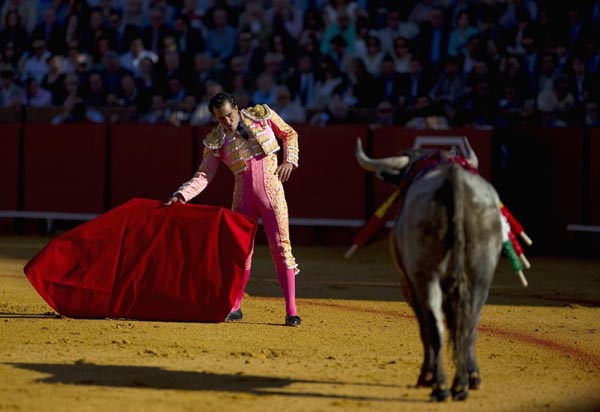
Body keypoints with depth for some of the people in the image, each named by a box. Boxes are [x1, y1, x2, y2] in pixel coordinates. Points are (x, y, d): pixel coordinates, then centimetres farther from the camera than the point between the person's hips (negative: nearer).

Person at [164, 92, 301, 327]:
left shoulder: (262, 115, -1)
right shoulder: (216, 140, 0)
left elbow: (289, 135, 11)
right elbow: (204, 176, -4)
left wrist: (289, 160, -5)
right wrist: (181, 195, -17)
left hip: (272, 192, -2)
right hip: (243, 198, 2)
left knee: (281, 247, -8)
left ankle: (291, 311, -7)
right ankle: (234, 307, 18)